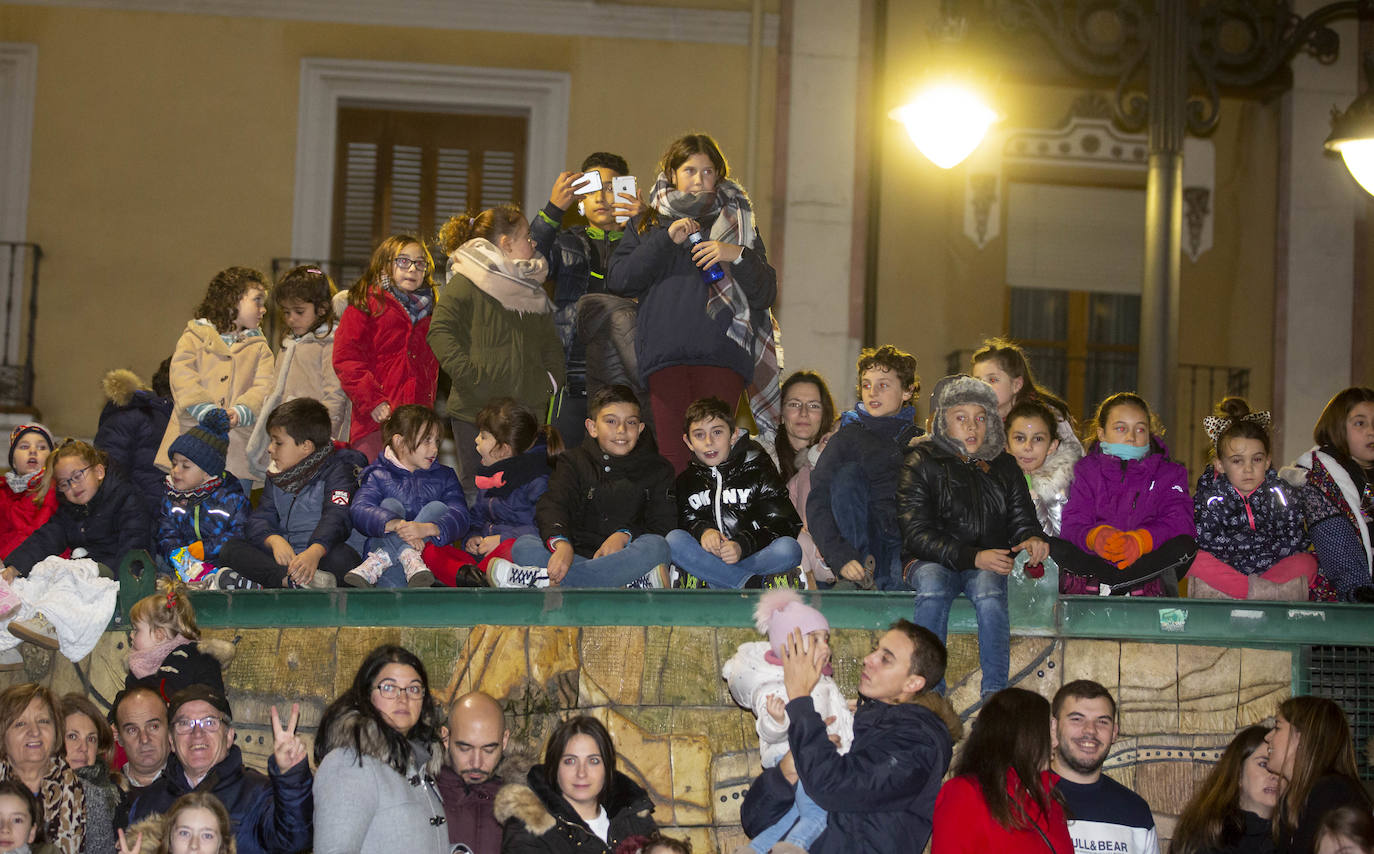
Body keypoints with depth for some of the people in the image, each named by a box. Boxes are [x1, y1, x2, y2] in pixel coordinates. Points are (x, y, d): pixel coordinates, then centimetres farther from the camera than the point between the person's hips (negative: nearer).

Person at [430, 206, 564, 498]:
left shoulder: (532, 289, 19)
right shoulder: (465, 283, -4)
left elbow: (550, 342, 27)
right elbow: (441, 332, -15)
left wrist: (551, 379, 10)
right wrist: (469, 376, -22)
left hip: (527, 411, 6)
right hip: (476, 410, -6)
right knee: (476, 490, -3)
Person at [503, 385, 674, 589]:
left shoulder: (658, 469, 13)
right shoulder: (574, 462, 13)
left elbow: (663, 523, 1)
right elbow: (552, 506, -6)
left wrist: (625, 535, -20)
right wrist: (560, 543, -29)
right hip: (578, 554, 1)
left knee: (656, 547, -35)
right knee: (523, 546, -25)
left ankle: (546, 580, -37)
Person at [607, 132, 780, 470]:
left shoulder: (736, 224, 20)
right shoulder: (647, 224, 20)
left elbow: (766, 292, 11)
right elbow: (618, 280, 4)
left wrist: (737, 255, -6)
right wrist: (667, 240, -3)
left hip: (721, 352, 0)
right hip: (665, 352, 0)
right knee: (673, 454, -10)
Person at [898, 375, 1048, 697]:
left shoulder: (1003, 466, 14)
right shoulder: (921, 463, 1)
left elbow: (1021, 519, 13)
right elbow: (917, 535, -8)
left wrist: (1032, 539, -14)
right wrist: (972, 557, -20)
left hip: (987, 565, 2)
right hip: (930, 562, -2)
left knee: (989, 586, -34)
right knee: (933, 584, -37)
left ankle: (995, 694, -36)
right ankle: (928, 691, -36)